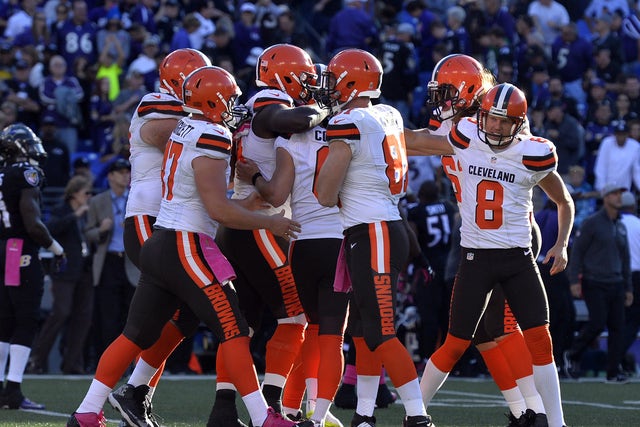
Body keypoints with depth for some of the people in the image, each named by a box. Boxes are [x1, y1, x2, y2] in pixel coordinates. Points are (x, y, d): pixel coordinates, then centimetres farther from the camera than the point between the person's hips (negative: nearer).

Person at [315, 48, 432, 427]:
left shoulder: (347, 123, -13)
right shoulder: (389, 117, 10)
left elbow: (326, 195, -10)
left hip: (370, 235, -9)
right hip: (390, 226, 9)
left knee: (381, 334, -10)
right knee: (364, 329, 15)